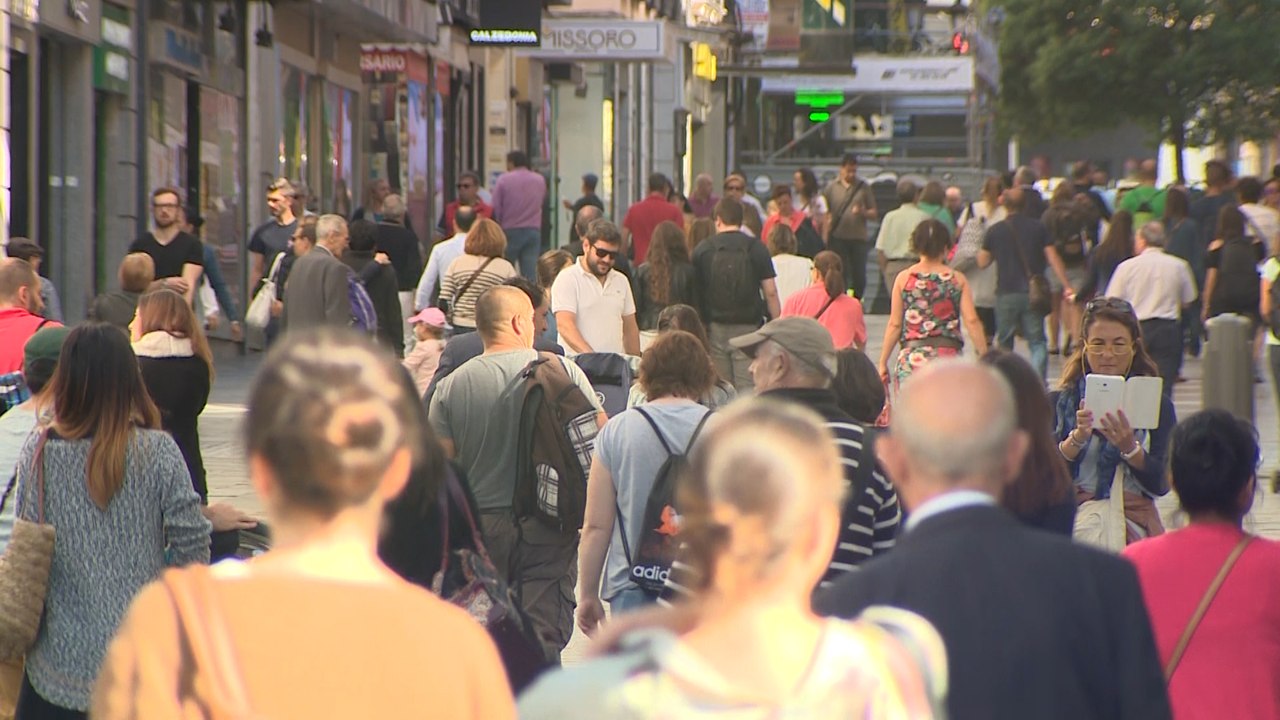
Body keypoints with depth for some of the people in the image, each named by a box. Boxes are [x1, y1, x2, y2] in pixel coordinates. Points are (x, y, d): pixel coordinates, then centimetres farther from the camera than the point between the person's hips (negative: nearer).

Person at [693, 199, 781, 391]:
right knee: (747, 389, -4)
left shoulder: (702, 251, 1)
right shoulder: (756, 249, -2)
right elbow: (770, 292, -4)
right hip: (747, 328, -1)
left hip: (715, 329, 2)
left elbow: (695, 294, 4)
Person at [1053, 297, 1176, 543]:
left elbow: (1161, 485, -2)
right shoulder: (1060, 402, 10)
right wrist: (1076, 439, -21)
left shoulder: (1157, 404, 9)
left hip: (1134, 518, 0)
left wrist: (1130, 448, -19)